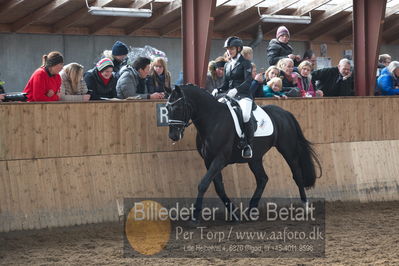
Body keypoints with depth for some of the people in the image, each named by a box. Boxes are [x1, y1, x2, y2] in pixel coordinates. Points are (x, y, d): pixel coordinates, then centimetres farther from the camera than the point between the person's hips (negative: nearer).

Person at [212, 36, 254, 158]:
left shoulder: (245, 63, 1)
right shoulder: (227, 65, 21)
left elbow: (248, 81, -11)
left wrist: (236, 90, -27)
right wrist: (217, 90, 0)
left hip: (243, 95, -7)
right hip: (229, 96, 7)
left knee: (244, 115, -34)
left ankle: (247, 145, -18)